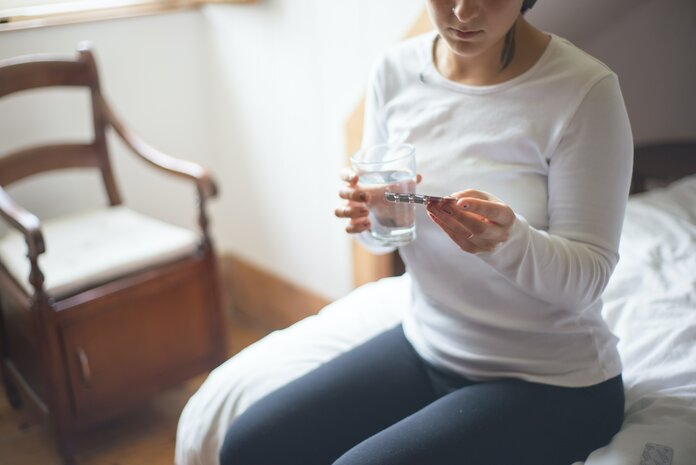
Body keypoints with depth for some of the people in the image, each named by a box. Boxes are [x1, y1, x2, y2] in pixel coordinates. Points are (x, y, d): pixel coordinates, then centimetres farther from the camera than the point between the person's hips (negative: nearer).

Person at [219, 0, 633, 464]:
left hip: (549, 382, -4)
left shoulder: (585, 88, -19)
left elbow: (589, 279, -16)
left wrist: (508, 238, -36)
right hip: (425, 344, 5)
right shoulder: (398, 68, -4)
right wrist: (368, 209, -19)